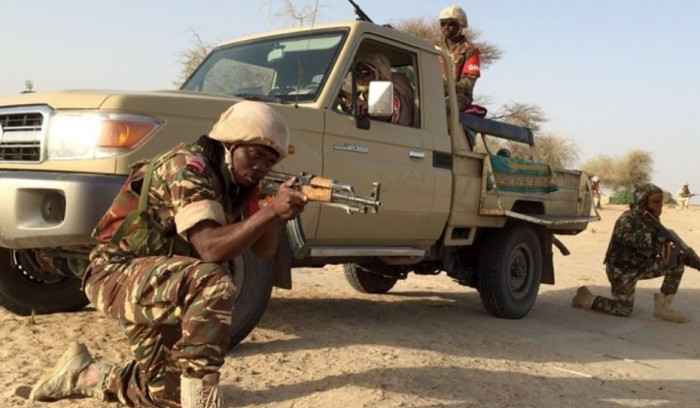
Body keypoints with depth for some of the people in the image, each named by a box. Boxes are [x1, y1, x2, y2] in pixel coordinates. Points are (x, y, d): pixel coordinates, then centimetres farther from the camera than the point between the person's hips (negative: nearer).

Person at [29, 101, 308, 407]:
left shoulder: (235, 182, 5)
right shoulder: (188, 167, -21)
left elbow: (264, 249, 1)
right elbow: (211, 249, -32)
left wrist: (276, 210, -16)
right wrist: (270, 211, -36)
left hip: (159, 285, 9)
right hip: (117, 276, -9)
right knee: (212, 282, -35)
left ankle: (82, 376, 29)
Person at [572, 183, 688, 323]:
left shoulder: (651, 220, 2)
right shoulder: (628, 219, -22)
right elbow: (627, 236, -43)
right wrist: (659, 238, -46)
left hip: (640, 267, 8)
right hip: (622, 270, -8)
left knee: (677, 262, -3)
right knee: (624, 310, -7)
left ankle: (662, 307, 2)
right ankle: (585, 298, 13)